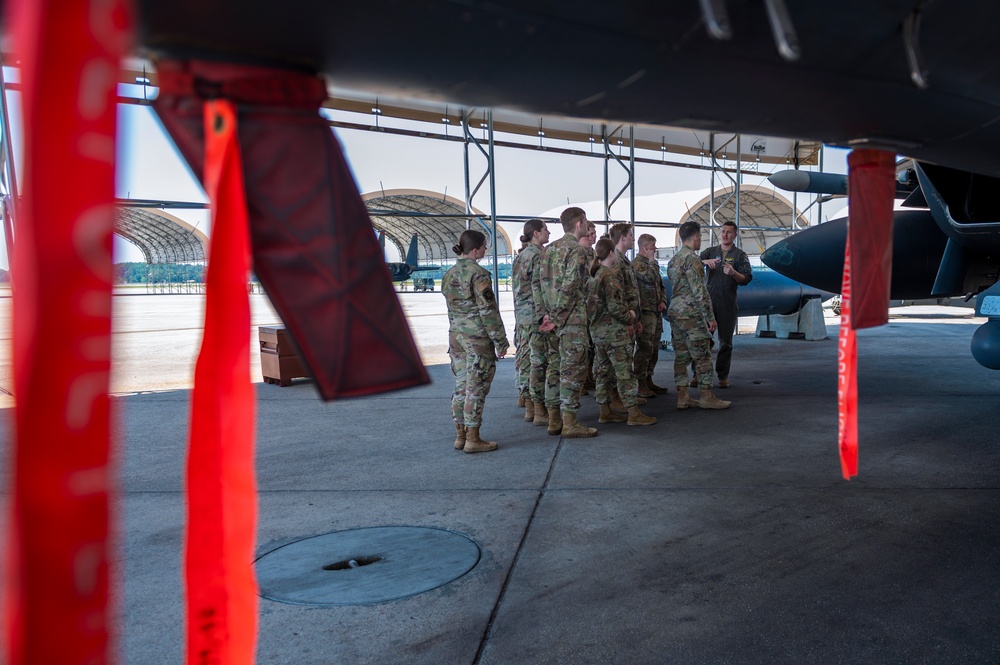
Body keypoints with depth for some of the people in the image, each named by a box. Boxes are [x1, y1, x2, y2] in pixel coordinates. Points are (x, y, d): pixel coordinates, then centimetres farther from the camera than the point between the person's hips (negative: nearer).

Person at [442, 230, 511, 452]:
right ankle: (472, 439, 3)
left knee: (461, 386, 13)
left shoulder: (449, 274, 10)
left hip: (456, 336, 7)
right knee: (476, 389, -1)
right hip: (478, 338, -7)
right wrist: (500, 340, -9)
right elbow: (488, 310, -15)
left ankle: (461, 435, 19)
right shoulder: (478, 274, -13)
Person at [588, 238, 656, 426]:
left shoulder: (594, 275, 11)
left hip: (597, 330, 9)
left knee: (603, 371, 12)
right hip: (614, 331, -9)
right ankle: (634, 414, -1)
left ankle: (605, 411, 18)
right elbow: (615, 307, -21)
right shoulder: (609, 276, -16)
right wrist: (630, 317, -3)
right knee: (625, 372, -4)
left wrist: (627, 313, 14)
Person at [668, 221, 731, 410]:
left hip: (674, 312, 9)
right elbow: (700, 291, -18)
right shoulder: (692, 259, -14)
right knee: (702, 356, -1)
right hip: (691, 314, -9)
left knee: (681, 356, 9)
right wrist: (710, 317, -14)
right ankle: (706, 396, 3)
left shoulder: (673, 260, 14)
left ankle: (682, 396, 11)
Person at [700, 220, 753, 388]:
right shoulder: (710, 252, 12)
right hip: (708, 300, 1)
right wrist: (705, 262, -21)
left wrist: (734, 273, -23)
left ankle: (723, 376, 11)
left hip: (728, 303, -1)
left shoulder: (740, 255, 6)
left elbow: (747, 279, -3)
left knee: (725, 341, 4)